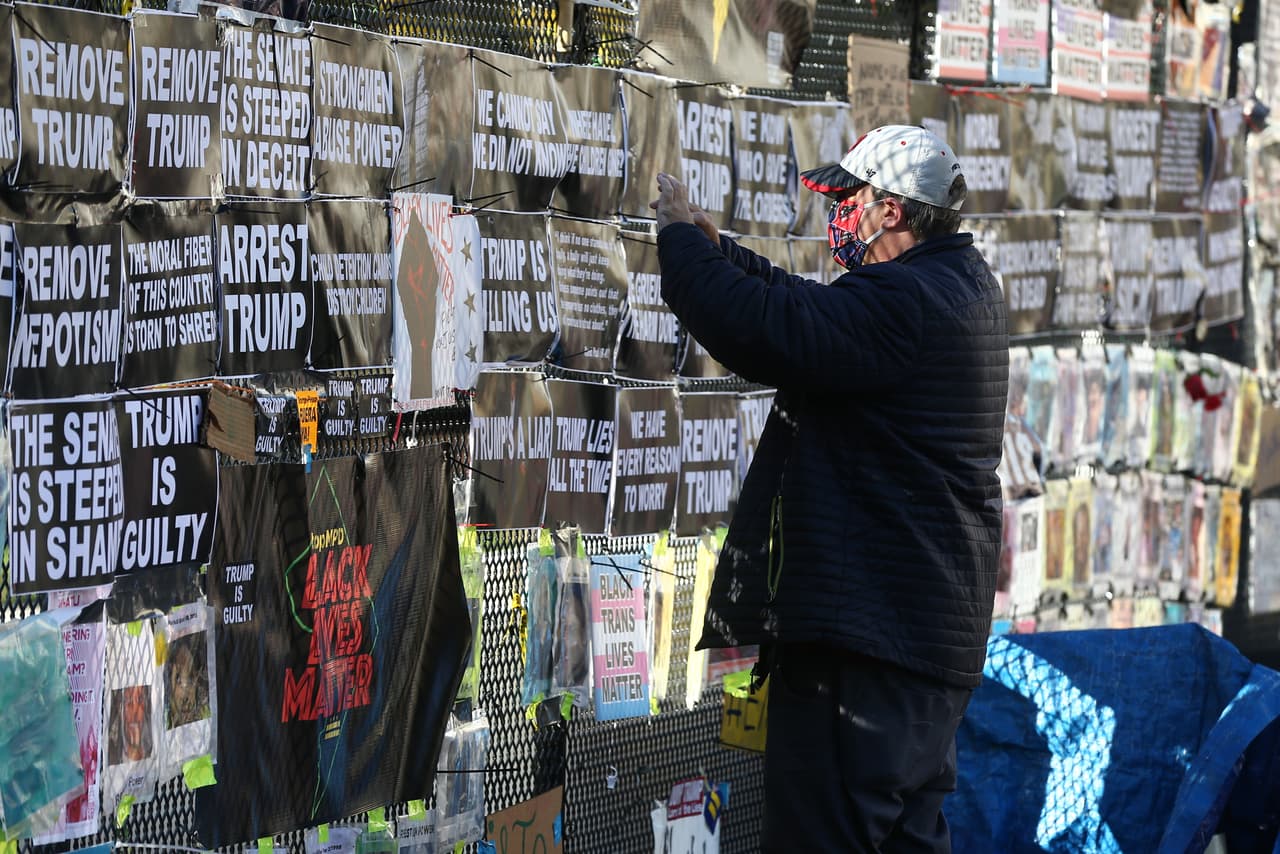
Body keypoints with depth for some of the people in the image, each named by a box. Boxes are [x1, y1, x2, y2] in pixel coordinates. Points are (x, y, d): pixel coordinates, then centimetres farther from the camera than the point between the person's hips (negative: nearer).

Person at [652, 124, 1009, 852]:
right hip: (939, 622, 11)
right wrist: (714, 245, 19)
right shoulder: (961, 285, 14)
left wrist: (680, 236, -10)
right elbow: (811, 310, 23)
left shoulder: (901, 305, -20)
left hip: (868, 626, -11)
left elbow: (762, 330, -26)